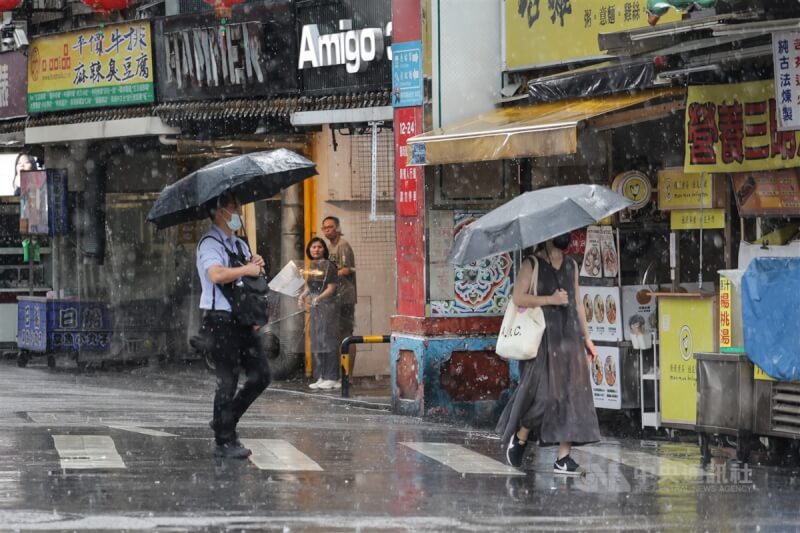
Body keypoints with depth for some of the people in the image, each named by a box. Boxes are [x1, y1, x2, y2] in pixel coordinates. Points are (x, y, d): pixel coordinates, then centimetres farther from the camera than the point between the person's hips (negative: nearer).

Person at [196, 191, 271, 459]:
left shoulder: (240, 244, 20)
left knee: (261, 375, 6)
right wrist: (248, 269, -17)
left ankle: (225, 423, 20)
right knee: (228, 381, -4)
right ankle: (224, 441, 4)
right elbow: (216, 274, -28)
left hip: (242, 320, 9)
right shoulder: (210, 243, -9)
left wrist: (257, 266, 4)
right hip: (220, 319, -9)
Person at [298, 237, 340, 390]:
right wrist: (303, 296, 2)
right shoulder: (311, 266, 13)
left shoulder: (328, 266, -9)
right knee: (316, 341, 9)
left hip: (327, 305, -8)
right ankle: (321, 377, 14)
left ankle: (332, 378, -4)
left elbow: (331, 288, -14)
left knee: (327, 340, -7)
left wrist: (318, 298, -25)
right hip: (315, 308, 8)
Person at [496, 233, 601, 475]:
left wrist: (586, 338, 16)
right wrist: (550, 299, -16)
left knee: (572, 394, -2)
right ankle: (519, 438, 14)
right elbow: (518, 297, -11)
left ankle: (563, 458, -1)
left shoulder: (571, 266, 16)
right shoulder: (532, 264, -2)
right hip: (543, 337, -6)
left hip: (569, 337, 6)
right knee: (545, 393, -12)